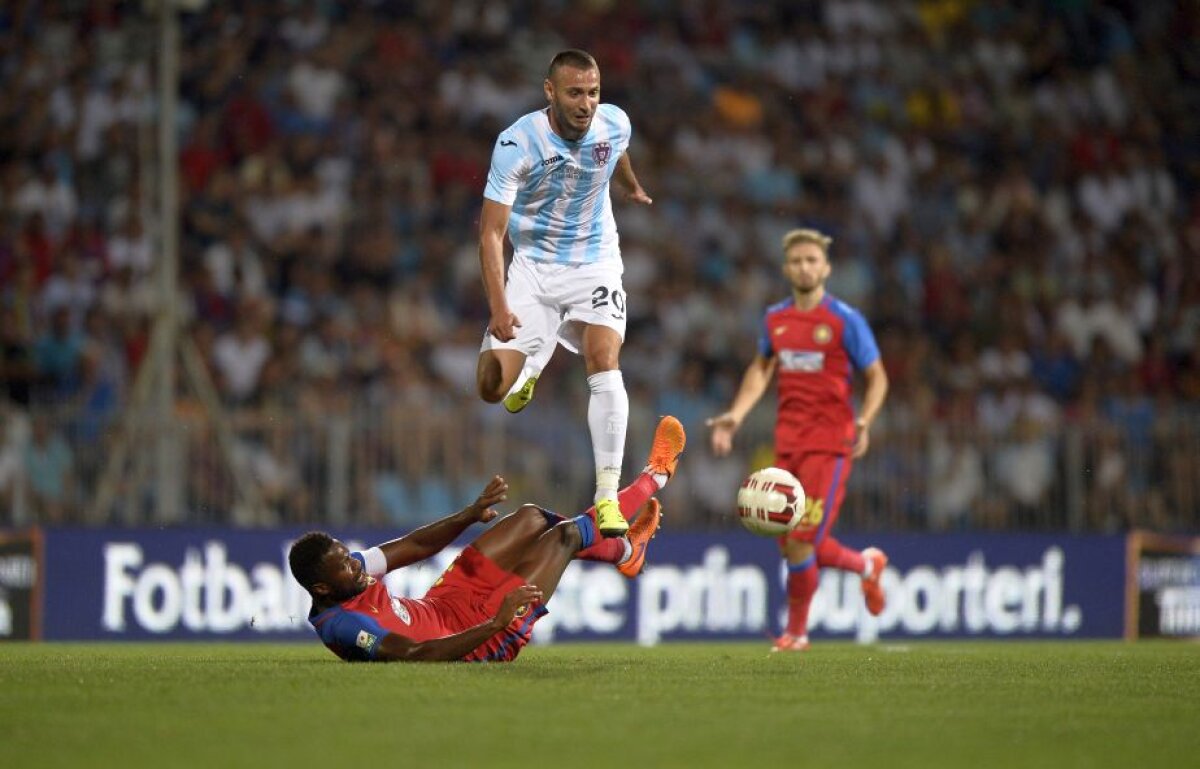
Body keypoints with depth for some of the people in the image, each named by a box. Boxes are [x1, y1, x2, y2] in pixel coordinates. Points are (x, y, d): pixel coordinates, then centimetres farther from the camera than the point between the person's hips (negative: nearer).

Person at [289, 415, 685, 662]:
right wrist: (497, 623, -45)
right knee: (564, 534, -2)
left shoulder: (345, 569, -10)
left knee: (531, 518, 13)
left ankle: (620, 549, 39)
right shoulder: (342, 626, -36)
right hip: (479, 638, -9)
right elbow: (416, 656, -44)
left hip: (442, 606, 9)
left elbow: (416, 545, -2)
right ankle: (651, 479, 24)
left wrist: (473, 512, -14)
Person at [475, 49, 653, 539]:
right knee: (492, 387, -7)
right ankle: (529, 370, 34)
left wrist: (633, 189, 38)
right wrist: (498, 306, -33)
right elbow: (492, 231, -23)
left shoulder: (614, 124, -12)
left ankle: (608, 497, -20)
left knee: (604, 363, -24)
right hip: (533, 264, -1)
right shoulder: (516, 143, -23)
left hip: (595, 264, 1)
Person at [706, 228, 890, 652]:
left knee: (801, 542, -11)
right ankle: (865, 564, 33)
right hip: (787, 441, 5)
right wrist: (735, 416, 12)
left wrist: (864, 421, -16)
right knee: (791, 545, 5)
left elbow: (877, 377, 0)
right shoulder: (775, 318, 9)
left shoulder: (845, 319, -6)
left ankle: (796, 631, 7)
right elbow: (761, 369, 23)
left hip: (830, 442, -5)